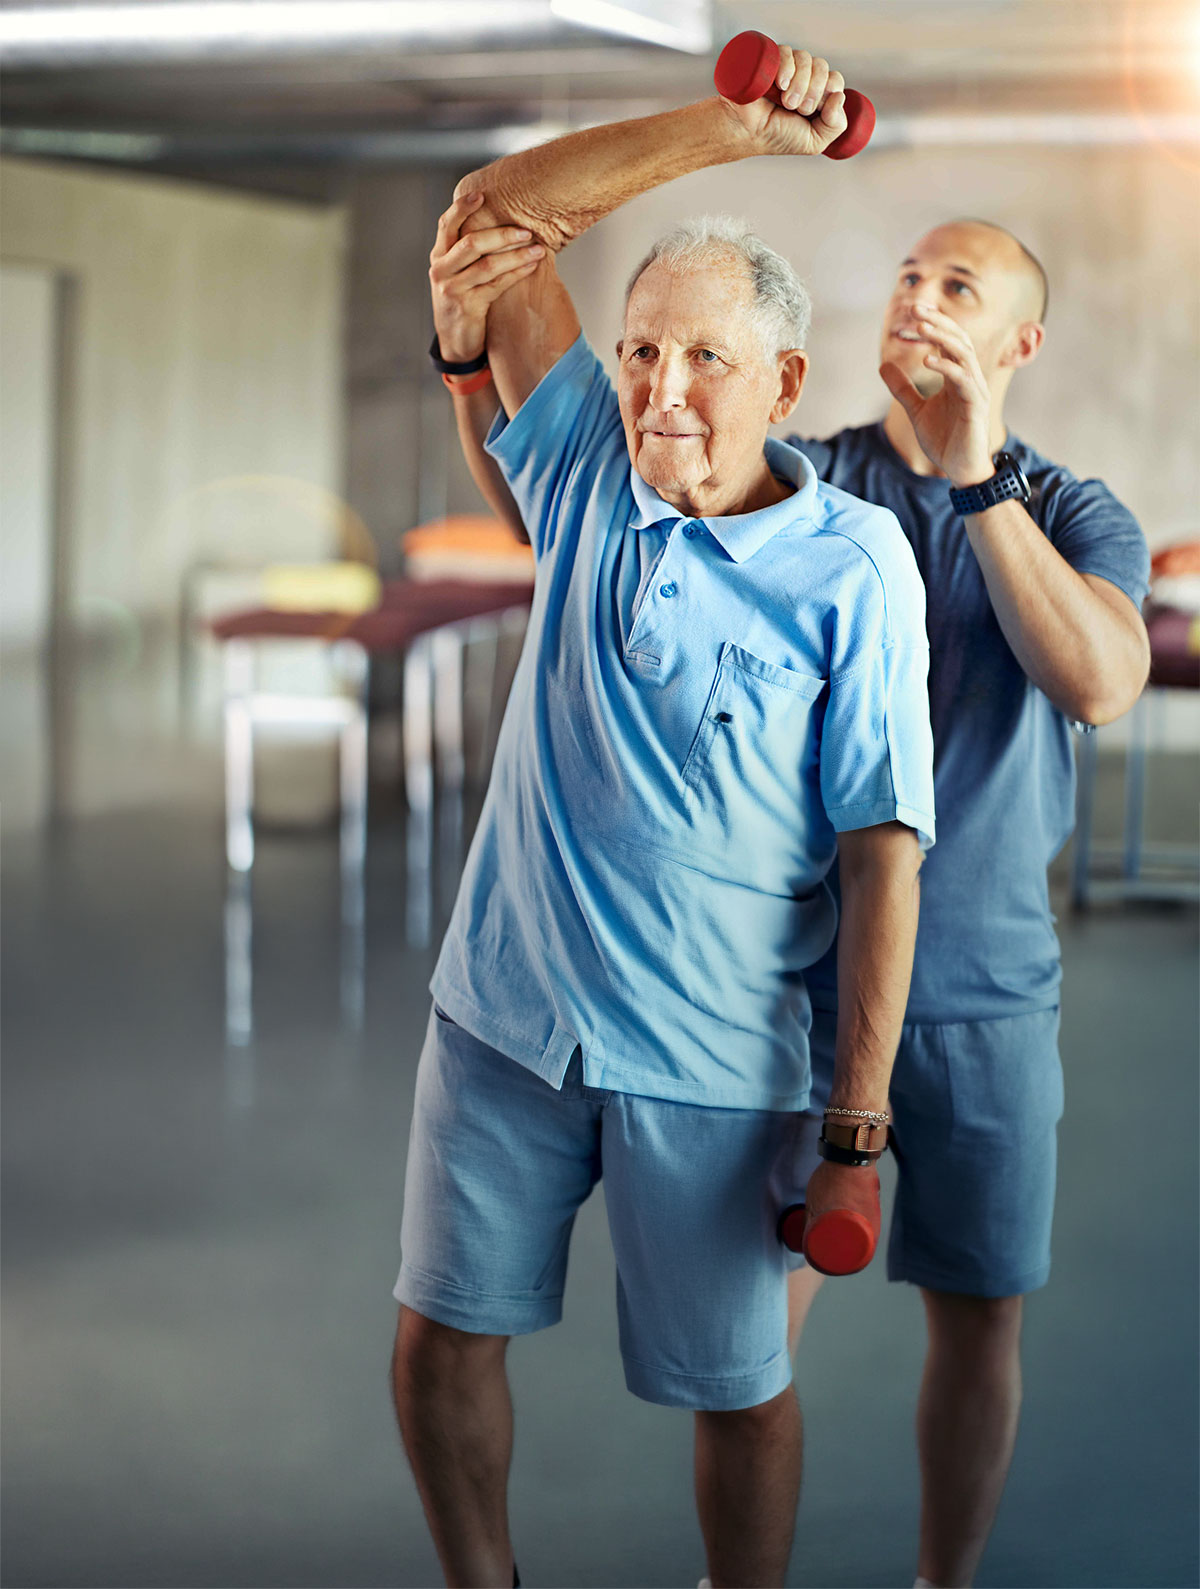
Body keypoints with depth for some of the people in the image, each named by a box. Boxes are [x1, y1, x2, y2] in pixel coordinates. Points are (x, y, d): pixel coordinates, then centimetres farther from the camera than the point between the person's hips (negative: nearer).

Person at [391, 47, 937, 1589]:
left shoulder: (854, 567, -10)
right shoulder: (590, 476, 2)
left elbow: (883, 856, -11)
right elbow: (490, 222, -3)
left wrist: (859, 1131, -15)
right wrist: (731, 127, -11)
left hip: (710, 1061, -4)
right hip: (502, 1013, 4)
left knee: (739, 1388, 9)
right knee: (439, 1340, 11)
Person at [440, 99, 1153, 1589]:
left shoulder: (1079, 518, 1)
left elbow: (1100, 681, -20)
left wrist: (975, 476, -22)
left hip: (984, 989, 1)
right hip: (794, 969, 0)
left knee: (980, 1316, 9)